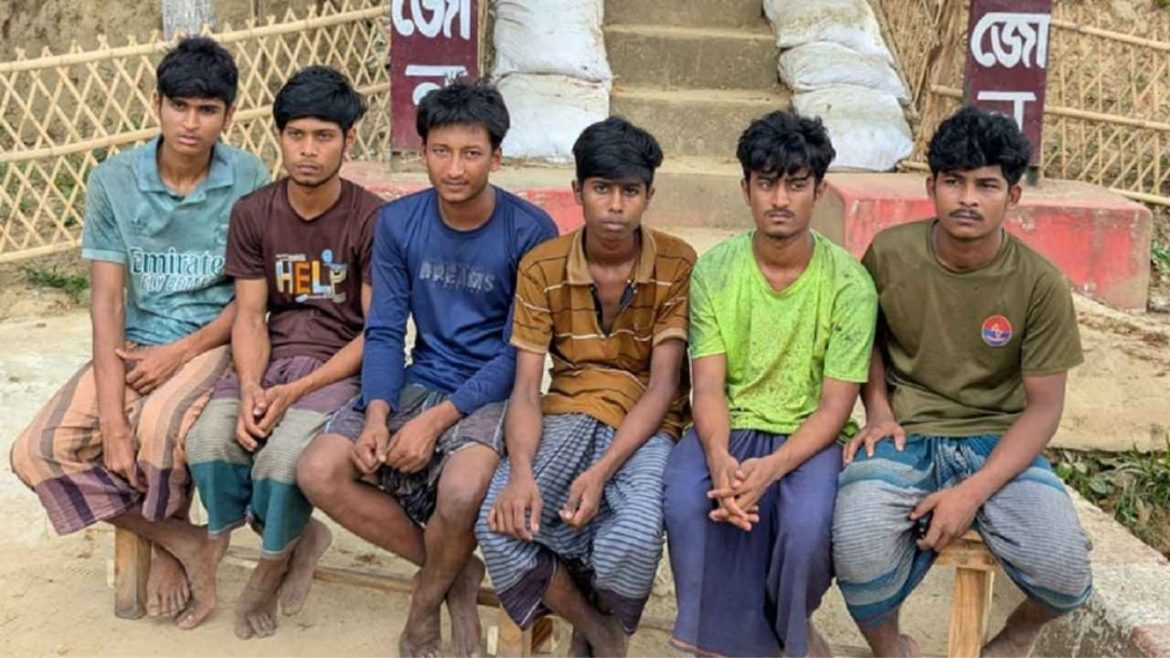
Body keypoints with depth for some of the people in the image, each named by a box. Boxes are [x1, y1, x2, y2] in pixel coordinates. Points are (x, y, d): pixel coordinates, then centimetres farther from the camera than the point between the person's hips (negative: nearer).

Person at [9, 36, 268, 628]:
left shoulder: (249, 180, -7)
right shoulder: (113, 181, -3)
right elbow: (106, 299, -6)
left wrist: (180, 352, -18)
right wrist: (111, 418, -16)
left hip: (214, 341, -3)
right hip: (134, 346, 4)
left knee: (159, 427, -34)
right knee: (36, 452, -14)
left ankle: (168, 543, 0)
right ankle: (178, 539, 0)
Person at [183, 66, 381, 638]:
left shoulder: (372, 219, -8)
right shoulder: (253, 213, 4)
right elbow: (249, 316, 3)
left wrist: (296, 391, -19)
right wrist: (250, 387, -18)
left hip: (343, 366, -4)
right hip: (271, 359, 4)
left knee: (284, 452, -31)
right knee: (210, 437, -25)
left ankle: (273, 568, 2)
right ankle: (295, 537, 3)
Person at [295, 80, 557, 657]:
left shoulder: (530, 232, -11)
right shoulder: (398, 223, 1)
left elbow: (517, 354, -12)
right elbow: (384, 333, 1)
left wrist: (435, 420, -21)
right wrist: (377, 414, -18)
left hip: (493, 394, -4)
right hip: (419, 385, 5)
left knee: (461, 489, -35)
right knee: (319, 472, -17)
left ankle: (425, 605, 0)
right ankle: (455, 573, 2)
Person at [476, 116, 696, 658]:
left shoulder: (677, 266, -6)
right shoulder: (542, 267, -1)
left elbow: (662, 387, -11)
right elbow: (526, 388, -5)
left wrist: (601, 472, -26)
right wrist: (521, 473, -26)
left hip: (646, 427, -2)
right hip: (567, 416, 2)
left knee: (634, 537, -34)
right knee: (500, 526, -26)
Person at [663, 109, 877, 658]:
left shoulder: (848, 283, -7)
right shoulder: (714, 270, -2)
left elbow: (835, 406, -10)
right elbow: (708, 386, -5)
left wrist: (771, 468, -28)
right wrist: (719, 458, -27)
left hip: (810, 437, -1)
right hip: (728, 428, 2)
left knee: (808, 522, -32)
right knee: (685, 505, -30)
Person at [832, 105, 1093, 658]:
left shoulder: (1039, 285, -10)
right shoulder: (889, 253, -6)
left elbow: (1043, 407, -5)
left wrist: (973, 492, -17)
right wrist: (878, 411, -4)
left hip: (998, 443, 0)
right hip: (904, 437, 0)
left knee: (1063, 568, -26)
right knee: (859, 549, -30)